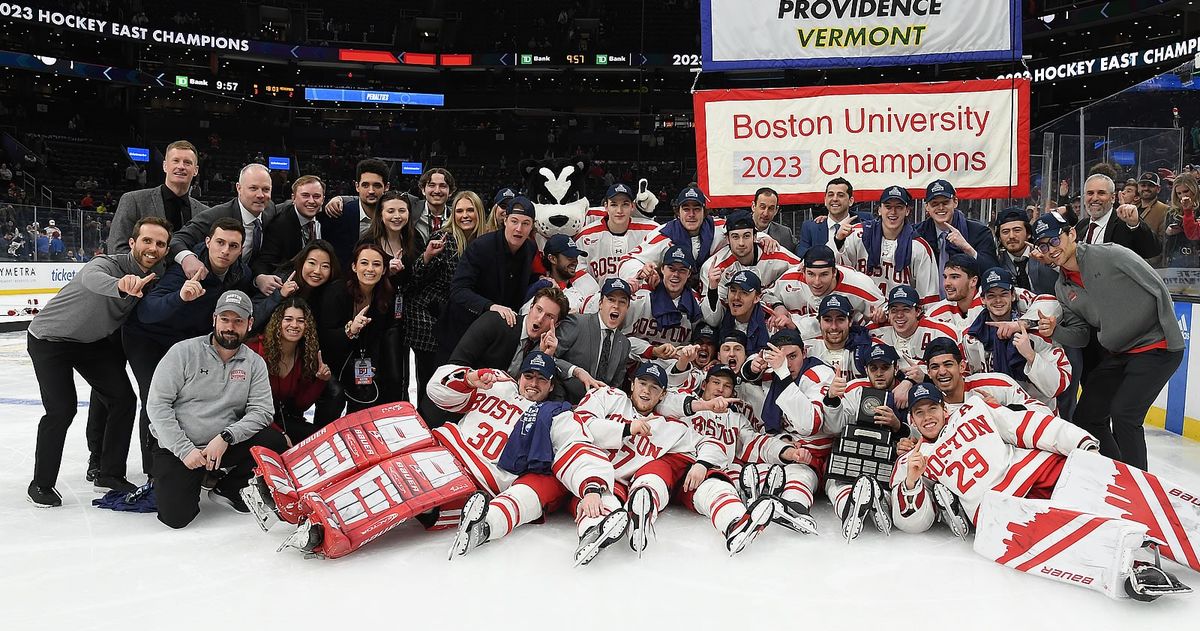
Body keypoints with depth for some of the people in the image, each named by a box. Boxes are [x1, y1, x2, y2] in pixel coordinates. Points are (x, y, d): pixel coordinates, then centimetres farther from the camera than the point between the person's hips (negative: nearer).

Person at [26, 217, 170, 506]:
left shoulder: (157, 276, -11)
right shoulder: (109, 264, -31)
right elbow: (91, 279, -56)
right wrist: (121, 285, -76)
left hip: (94, 341, 6)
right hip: (50, 338, -6)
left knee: (124, 399, 0)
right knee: (62, 408, -14)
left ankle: (109, 472, 15)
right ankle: (41, 483, 6)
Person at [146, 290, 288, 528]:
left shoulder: (255, 363, 2)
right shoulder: (184, 352, -6)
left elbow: (261, 411, -6)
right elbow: (157, 404, -10)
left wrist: (226, 437, -22)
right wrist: (185, 450, -16)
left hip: (226, 446, 3)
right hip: (176, 447, -2)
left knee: (275, 443, -23)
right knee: (176, 515, -19)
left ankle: (228, 489, 3)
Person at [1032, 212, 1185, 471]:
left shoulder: (1111, 255, -15)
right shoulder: (1063, 289, 5)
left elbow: (1158, 288, -13)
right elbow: (1080, 335, 6)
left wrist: (1170, 335, -12)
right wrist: (1054, 331, -14)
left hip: (1157, 347, -8)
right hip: (1117, 354, 8)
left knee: (1123, 415, -17)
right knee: (1085, 417, 6)